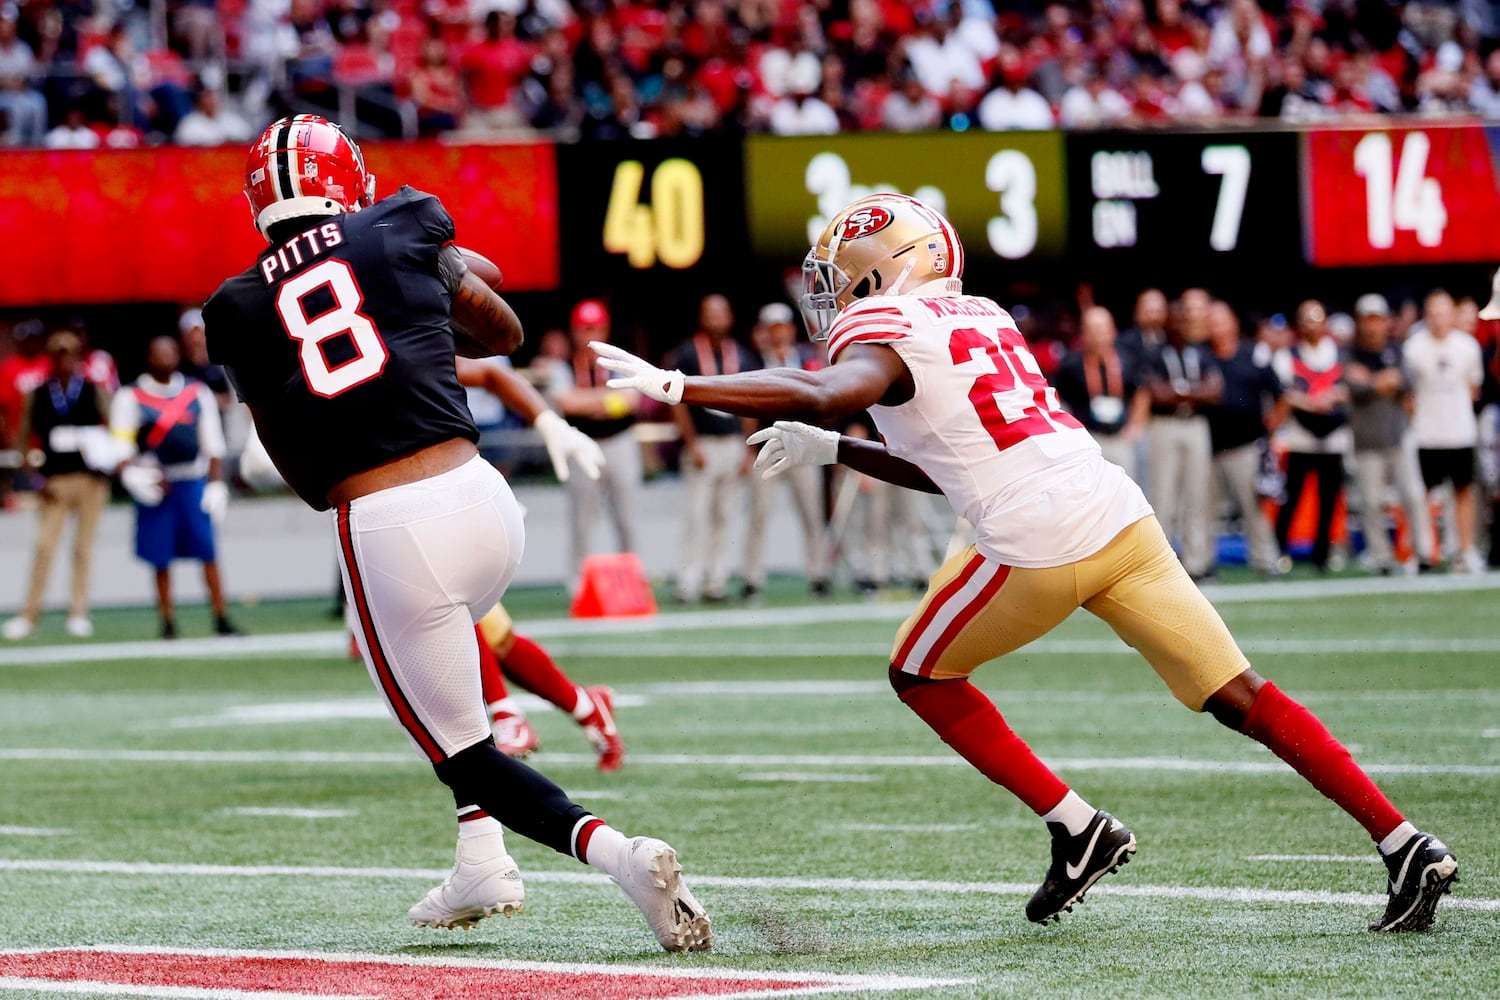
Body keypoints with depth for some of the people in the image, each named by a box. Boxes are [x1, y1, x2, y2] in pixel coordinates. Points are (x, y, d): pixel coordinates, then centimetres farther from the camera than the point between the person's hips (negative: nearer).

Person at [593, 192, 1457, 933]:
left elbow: (824, 393, -23)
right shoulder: (981, 319, 24)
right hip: (1122, 513, 7)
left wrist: (672, 387, -20)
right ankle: (1406, 846, 2)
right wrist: (830, 452, 30)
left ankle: (1077, 827, 10)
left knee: (922, 674, 17)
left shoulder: (884, 333, 0)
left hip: (1039, 547, -7)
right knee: (1242, 697, 8)